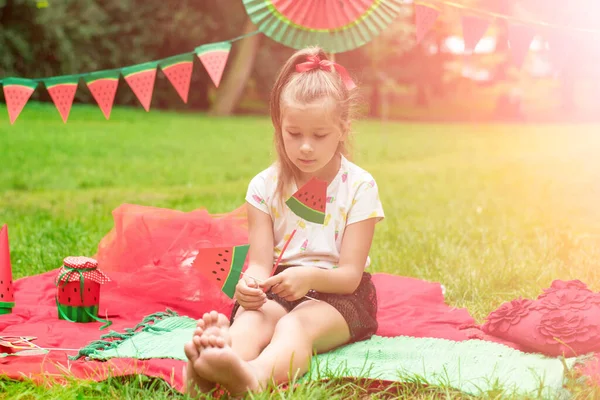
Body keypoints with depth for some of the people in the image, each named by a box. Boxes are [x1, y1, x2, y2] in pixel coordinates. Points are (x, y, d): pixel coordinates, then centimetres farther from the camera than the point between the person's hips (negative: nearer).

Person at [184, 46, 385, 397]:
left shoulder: (359, 186, -6)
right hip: (277, 289, 3)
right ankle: (207, 367, -69)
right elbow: (261, 262, -5)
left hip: (337, 293, -3)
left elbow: (350, 274, -11)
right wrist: (250, 283, -32)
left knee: (296, 325, -37)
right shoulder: (265, 186, 2)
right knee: (250, 318, -33)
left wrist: (310, 277, -34)